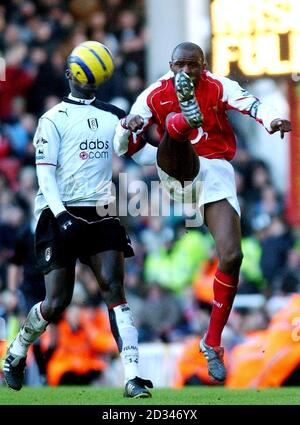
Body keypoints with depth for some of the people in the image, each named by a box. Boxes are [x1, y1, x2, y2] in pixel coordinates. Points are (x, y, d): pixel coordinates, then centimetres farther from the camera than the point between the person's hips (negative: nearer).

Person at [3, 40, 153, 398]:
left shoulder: (113, 117, 15)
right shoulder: (54, 119, 0)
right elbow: (45, 172, -7)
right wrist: (60, 214, -20)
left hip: (100, 215, 4)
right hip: (62, 216, -3)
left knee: (114, 289, -12)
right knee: (56, 302, -3)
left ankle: (132, 376, -19)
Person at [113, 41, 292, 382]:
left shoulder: (218, 87, 0)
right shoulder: (155, 95, 3)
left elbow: (250, 104, -22)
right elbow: (123, 149, 4)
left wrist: (271, 120, -45)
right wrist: (127, 126, -19)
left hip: (215, 172, 0)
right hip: (176, 171, 0)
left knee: (231, 256, -11)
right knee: (174, 123, -28)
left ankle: (213, 343, 3)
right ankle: (187, 117, -70)